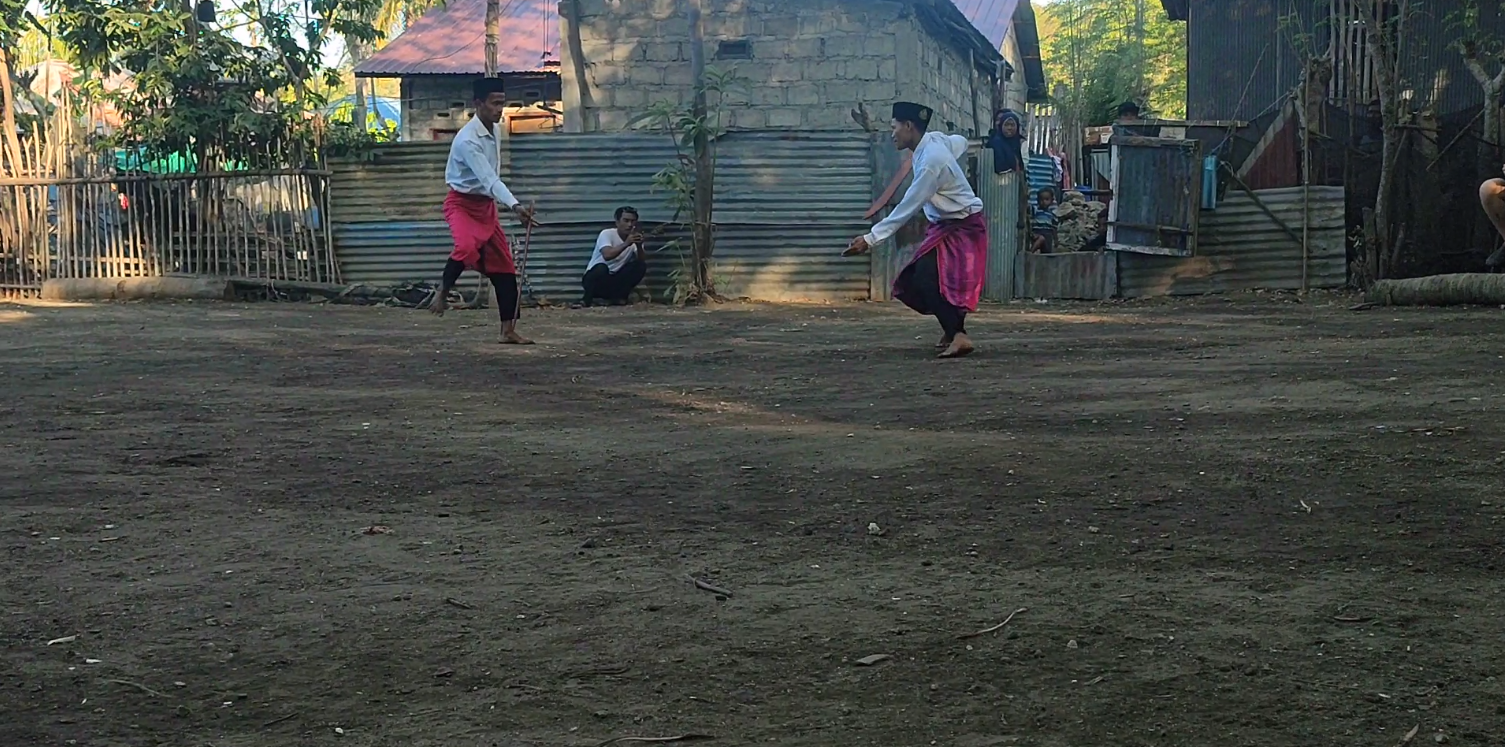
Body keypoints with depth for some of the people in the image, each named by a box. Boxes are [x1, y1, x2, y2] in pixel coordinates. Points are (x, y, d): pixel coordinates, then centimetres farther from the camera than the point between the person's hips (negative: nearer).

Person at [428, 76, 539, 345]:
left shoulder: (492, 130, 4)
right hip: (462, 204, -8)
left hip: (485, 205, 8)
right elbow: (489, 179, -35)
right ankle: (442, 293, -10)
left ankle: (509, 330, 9)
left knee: (503, 265, 5)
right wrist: (515, 206, -46)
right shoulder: (468, 139, -24)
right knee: (467, 247, -36)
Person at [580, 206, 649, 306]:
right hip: (595, 276, -5)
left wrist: (639, 246, -29)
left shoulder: (634, 239, -1)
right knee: (601, 268, -37)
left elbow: (643, 262, -12)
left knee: (640, 266, -14)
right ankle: (587, 299, -17)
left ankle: (618, 298, -7)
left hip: (615, 280, 5)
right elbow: (607, 255, -35)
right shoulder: (607, 234, -16)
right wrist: (626, 244, -41)